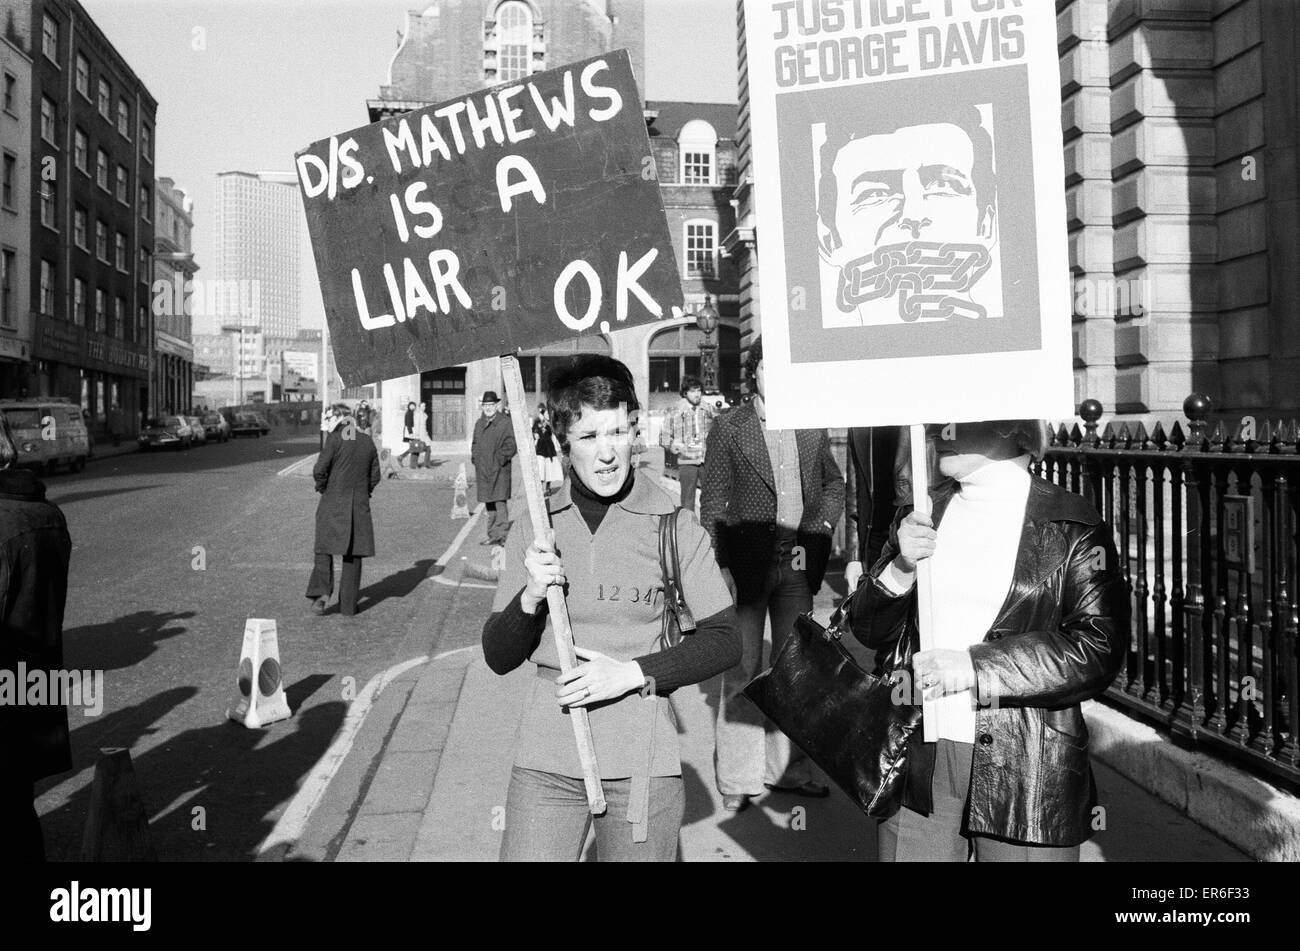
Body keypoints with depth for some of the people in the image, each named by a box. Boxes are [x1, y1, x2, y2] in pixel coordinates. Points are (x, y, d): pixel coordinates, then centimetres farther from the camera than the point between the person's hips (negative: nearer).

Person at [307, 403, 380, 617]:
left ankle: (321, 592, -12)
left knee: (324, 549, 6)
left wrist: (323, 487, 3)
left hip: (333, 503, -4)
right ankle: (348, 605, 12)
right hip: (360, 506, 4)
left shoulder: (335, 439, -9)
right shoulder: (367, 441, 7)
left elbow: (319, 470, -14)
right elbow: (375, 476, 9)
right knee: (354, 555, 9)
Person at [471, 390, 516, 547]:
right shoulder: (479, 423, 14)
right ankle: (493, 534, 18)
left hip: (500, 470, -7)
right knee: (489, 504, 11)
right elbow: (475, 444, 24)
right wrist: (475, 459, 10)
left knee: (500, 502, -10)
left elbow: (511, 446, -9)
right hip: (483, 470, 7)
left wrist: (500, 459, -15)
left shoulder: (505, 423, -6)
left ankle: (501, 535, -8)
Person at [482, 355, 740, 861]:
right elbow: (498, 657, 6)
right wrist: (531, 597, -14)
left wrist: (631, 672, -12)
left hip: (642, 760, -1)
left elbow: (725, 641, -1)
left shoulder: (676, 527, -3)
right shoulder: (533, 529, 3)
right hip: (545, 757, 2)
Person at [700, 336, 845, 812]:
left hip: (797, 563, 4)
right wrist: (719, 567, -12)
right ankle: (737, 779, 9)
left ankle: (786, 767, 25)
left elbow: (834, 483, 20)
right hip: (747, 563, -4)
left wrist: (820, 527, 4)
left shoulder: (812, 428, 7)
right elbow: (712, 502, -4)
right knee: (742, 669, -1)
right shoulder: (729, 428, -3)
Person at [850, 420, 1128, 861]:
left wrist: (975, 665, -22)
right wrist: (901, 568, -12)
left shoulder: (1070, 527, -7)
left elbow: (1099, 650, -16)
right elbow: (871, 631, 7)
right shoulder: (921, 514, 7)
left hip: (1027, 775, -3)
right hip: (918, 763, 4)